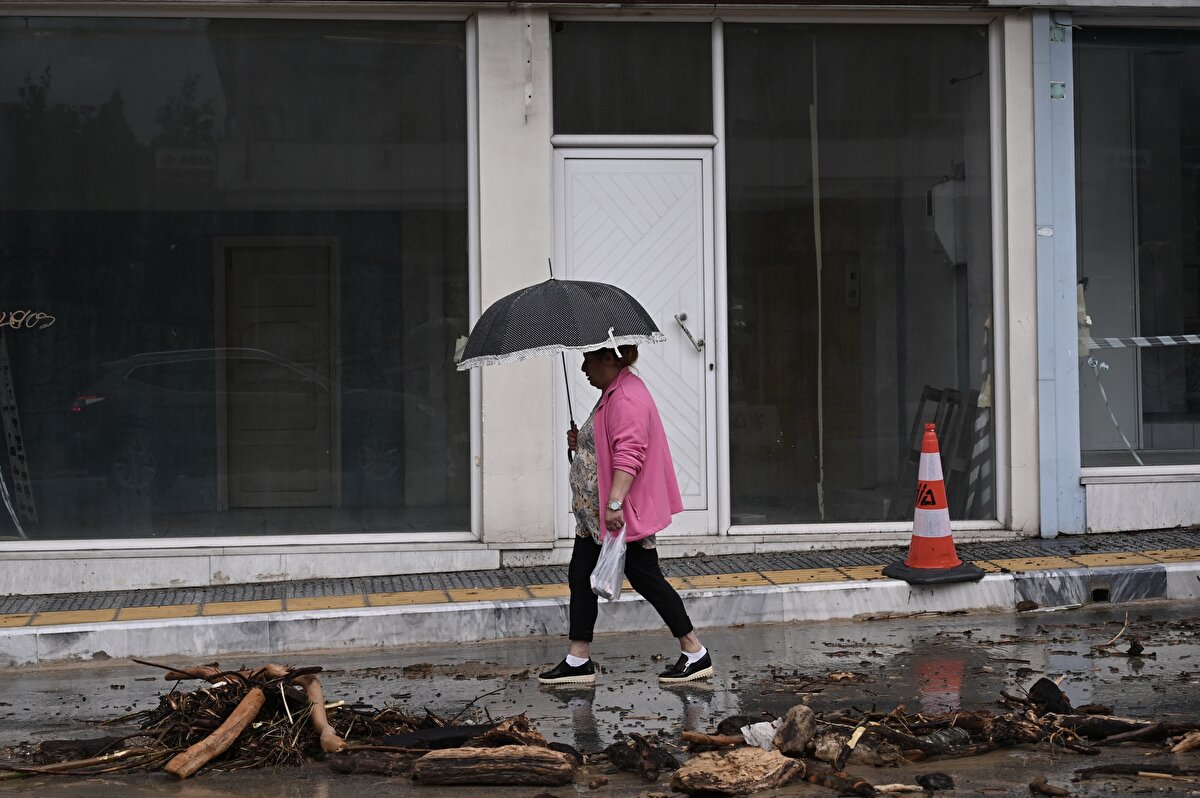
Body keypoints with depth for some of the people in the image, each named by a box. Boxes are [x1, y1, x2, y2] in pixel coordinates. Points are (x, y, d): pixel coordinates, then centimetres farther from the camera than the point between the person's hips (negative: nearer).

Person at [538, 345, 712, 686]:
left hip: (621, 513, -11)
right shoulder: (613, 393, 16)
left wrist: (615, 503, -34)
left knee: (645, 578, -4)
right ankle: (578, 660, 12)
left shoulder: (627, 398, -18)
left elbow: (629, 454, -28)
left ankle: (696, 654, 5)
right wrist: (581, 444, 12)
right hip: (595, 512, 11)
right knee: (580, 577, 8)